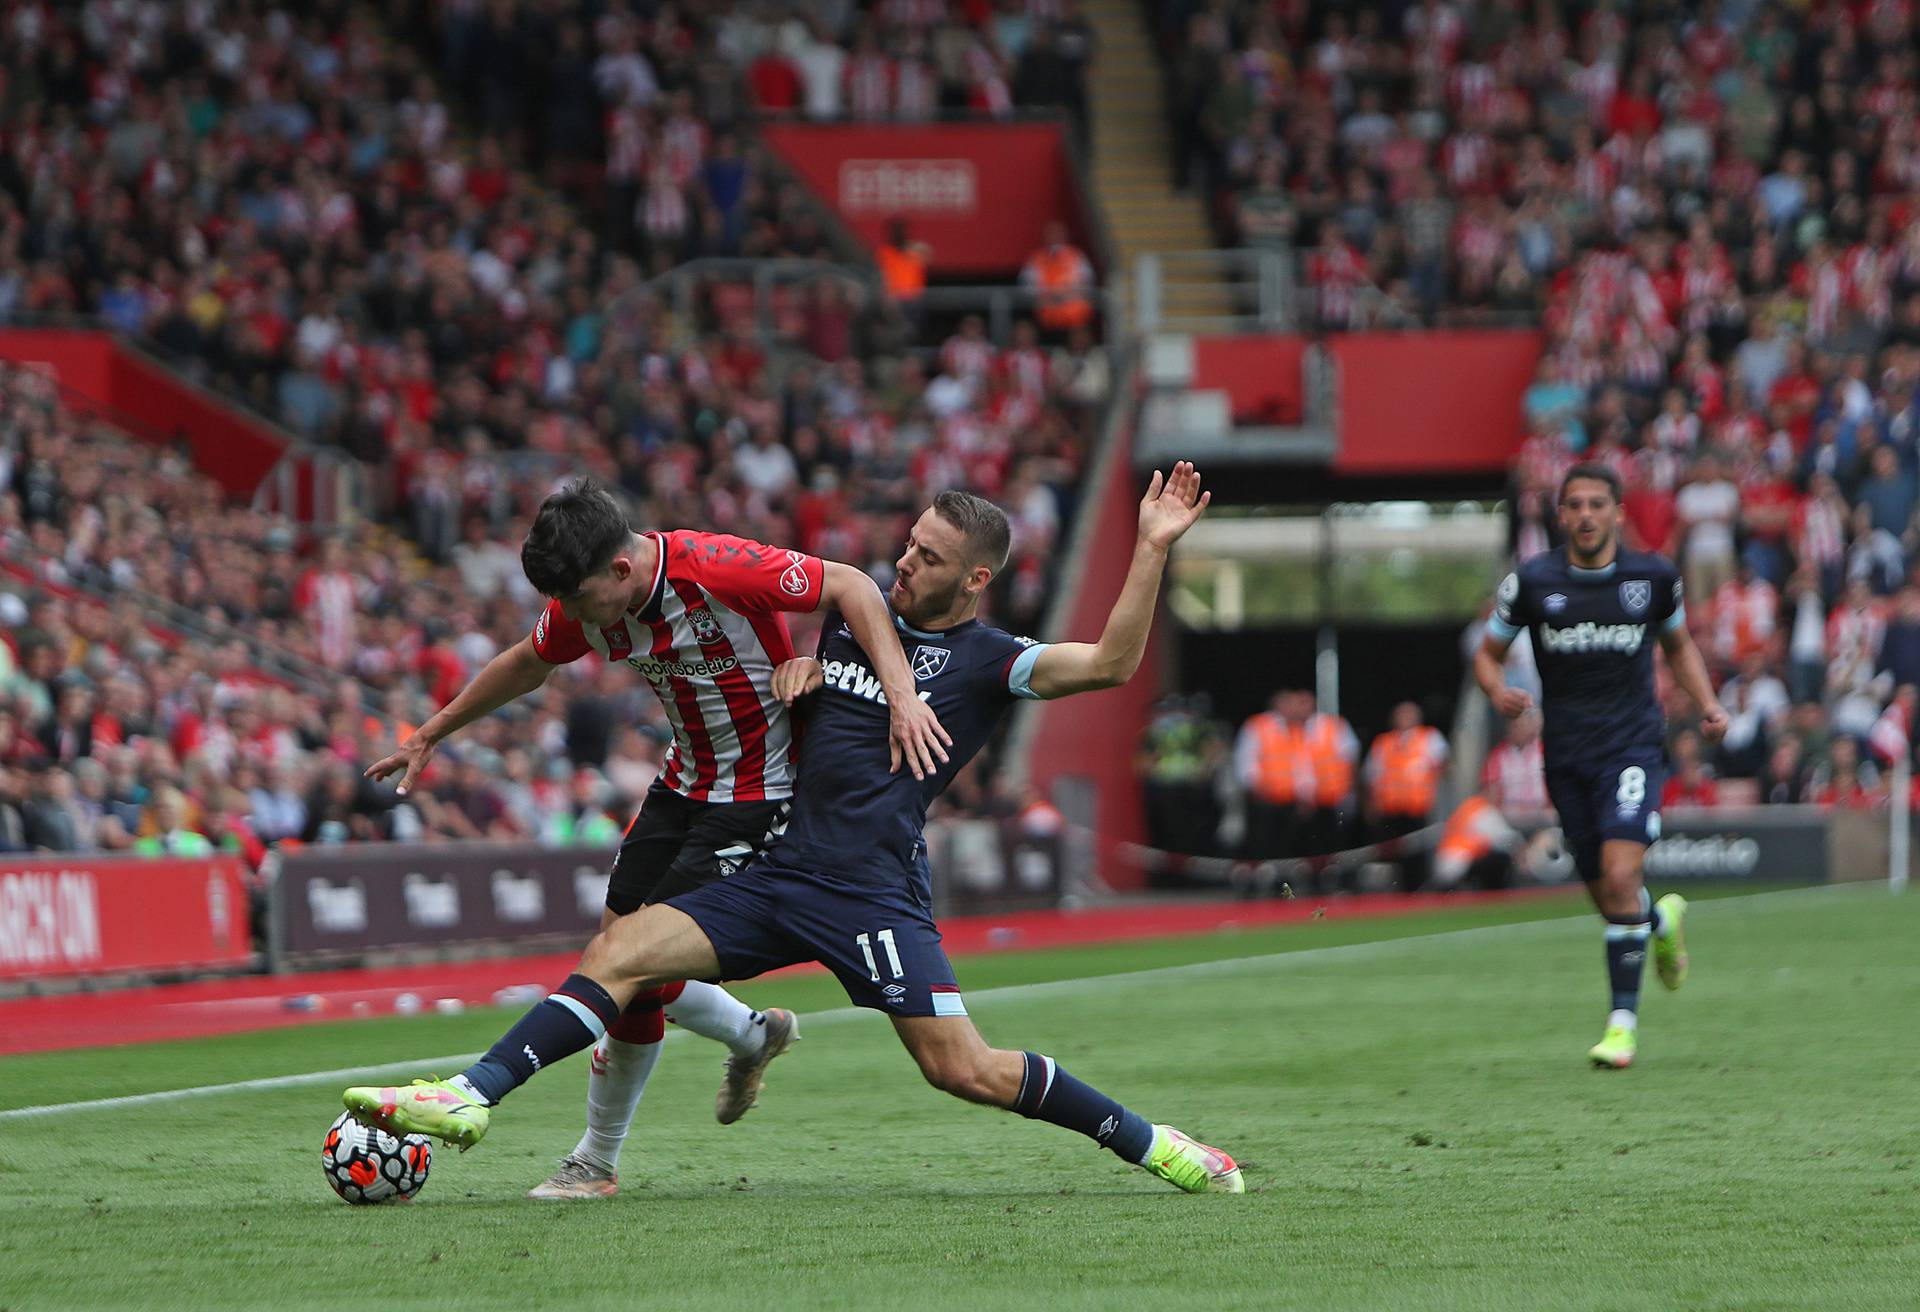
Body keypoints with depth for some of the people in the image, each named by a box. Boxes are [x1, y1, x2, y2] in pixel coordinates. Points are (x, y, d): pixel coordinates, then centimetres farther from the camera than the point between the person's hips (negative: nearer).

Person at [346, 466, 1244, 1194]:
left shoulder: (985, 660, -3)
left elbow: (1110, 664, -17)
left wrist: (1152, 551, -22)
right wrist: (791, 668, 9)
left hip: (876, 893, -6)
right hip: (781, 871, 6)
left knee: (965, 1071, -12)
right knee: (619, 953, -8)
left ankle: (1148, 1143, 5)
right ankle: (472, 1097, -13)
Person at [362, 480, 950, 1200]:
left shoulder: (716, 568, -29)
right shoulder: (587, 604, -7)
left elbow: (850, 586, -25)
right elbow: (526, 664, 14)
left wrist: (902, 696, -34)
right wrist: (429, 735, 20)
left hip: (758, 797, -7)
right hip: (684, 783, 7)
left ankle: (596, 1162, 7)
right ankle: (754, 1034, 31)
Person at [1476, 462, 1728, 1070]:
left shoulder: (1653, 576, -1)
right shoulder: (1531, 581, -3)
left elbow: (1680, 645, 17)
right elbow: (1487, 654, 6)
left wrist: (1708, 705, 2)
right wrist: (1498, 692, -17)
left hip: (1632, 747, -2)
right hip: (1566, 756, 2)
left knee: (1620, 877, -19)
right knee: (1607, 895, 8)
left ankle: (1623, 1019, -10)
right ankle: (1664, 920, 45)